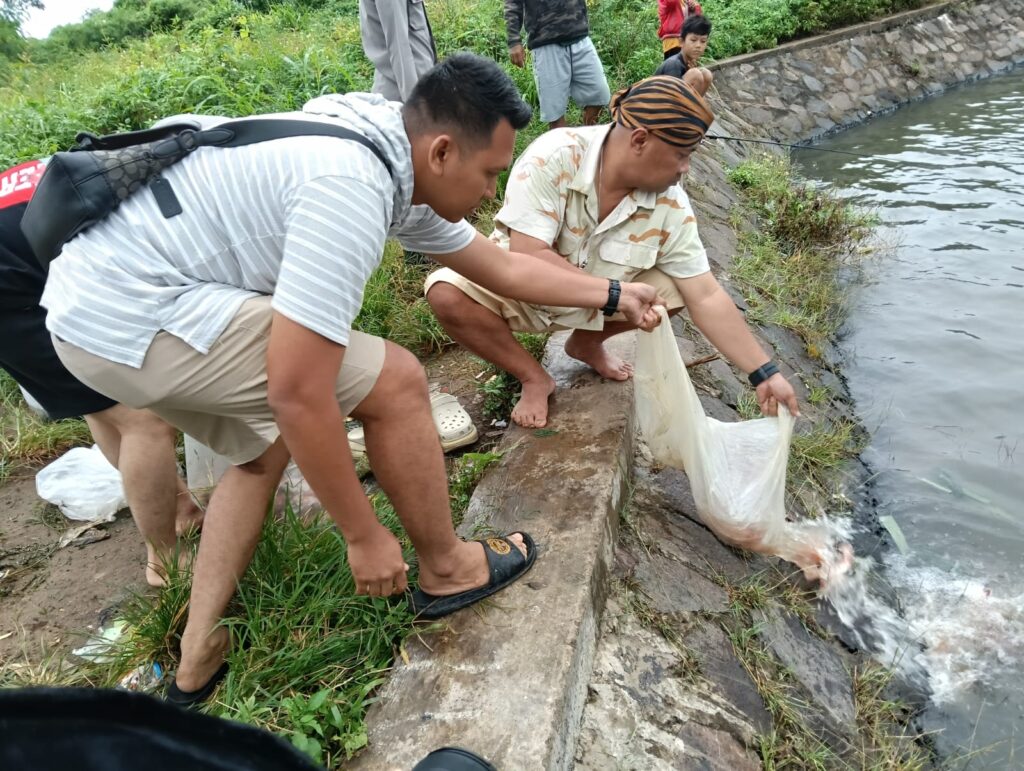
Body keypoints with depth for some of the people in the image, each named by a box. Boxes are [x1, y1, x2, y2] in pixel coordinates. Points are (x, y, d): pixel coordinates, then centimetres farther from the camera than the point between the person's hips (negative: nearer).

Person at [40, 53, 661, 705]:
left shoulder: (401, 164, 6)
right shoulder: (351, 188, -24)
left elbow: (501, 267, 17)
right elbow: (299, 394, -26)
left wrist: (613, 295, 22)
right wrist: (365, 537, -15)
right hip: (133, 314, -10)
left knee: (263, 447, 23)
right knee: (396, 382, -9)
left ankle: (198, 661, 27)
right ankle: (446, 570, 13)